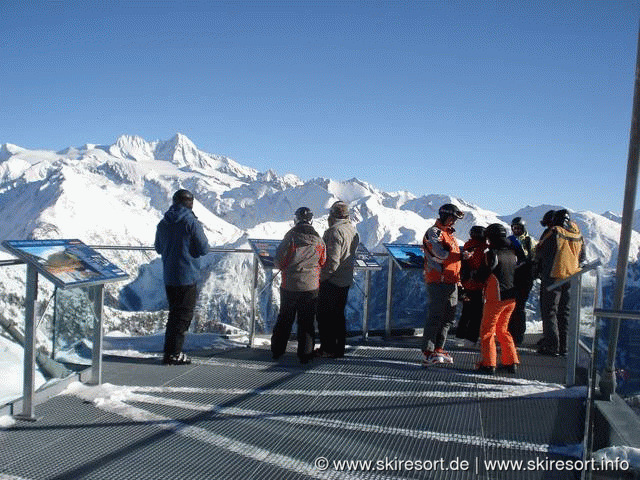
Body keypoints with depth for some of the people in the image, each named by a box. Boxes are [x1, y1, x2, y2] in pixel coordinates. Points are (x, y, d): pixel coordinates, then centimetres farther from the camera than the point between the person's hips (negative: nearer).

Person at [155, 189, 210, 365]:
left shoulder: (163, 223, 6)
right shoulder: (192, 222, -13)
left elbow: (159, 248, 17)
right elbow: (203, 248, -11)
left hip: (168, 276, 6)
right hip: (187, 276, -6)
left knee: (174, 313, 17)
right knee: (184, 314, 2)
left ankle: (170, 352, 21)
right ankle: (173, 353, 1)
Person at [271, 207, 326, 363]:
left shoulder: (291, 237, -11)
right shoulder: (318, 240, -1)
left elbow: (279, 261, -9)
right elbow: (323, 263, 8)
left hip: (290, 286, -1)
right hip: (311, 287, 1)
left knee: (284, 319, 14)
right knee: (307, 321, 10)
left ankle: (277, 350, 23)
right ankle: (305, 354, 13)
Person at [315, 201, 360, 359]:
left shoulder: (335, 232, -20)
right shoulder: (353, 230, 8)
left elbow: (332, 261, -23)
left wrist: (321, 277, -15)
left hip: (331, 281, -8)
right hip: (346, 281, 8)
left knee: (325, 316, 3)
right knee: (339, 315, 16)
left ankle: (328, 348, 7)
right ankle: (339, 349, 22)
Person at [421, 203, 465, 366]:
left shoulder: (450, 234, 23)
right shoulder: (433, 232, -5)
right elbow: (440, 254, -18)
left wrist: (458, 277, 18)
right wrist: (461, 256, -14)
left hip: (451, 282, 9)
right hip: (437, 281, -9)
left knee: (448, 317, 10)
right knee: (435, 316, -10)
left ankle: (438, 349, 18)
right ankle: (428, 353, -7)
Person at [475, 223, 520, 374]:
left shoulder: (492, 254, -14)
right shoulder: (512, 253, 7)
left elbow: (481, 276, -12)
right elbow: (518, 274, 15)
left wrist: (473, 274, 7)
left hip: (495, 298, -7)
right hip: (511, 298, 7)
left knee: (487, 331, 3)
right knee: (503, 330, 19)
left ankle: (488, 364, 1)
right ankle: (511, 362, 17)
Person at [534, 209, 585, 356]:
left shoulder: (554, 232, -10)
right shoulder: (578, 236, 7)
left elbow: (540, 251, -2)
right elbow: (582, 258, 16)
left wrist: (538, 268, 15)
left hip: (553, 277, -5)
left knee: (549, 311, 1)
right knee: (565, 312, 13)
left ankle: (552, 346, -2)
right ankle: (564, 346, 15)